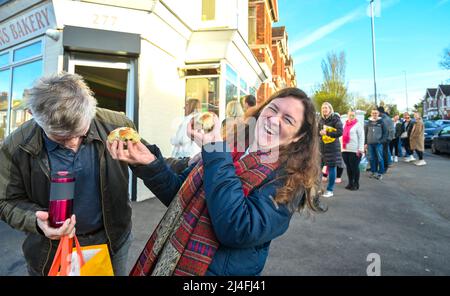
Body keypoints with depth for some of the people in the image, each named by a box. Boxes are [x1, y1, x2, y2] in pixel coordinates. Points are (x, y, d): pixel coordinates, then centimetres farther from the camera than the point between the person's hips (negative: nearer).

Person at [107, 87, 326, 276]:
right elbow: (179, 196, 2)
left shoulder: (288, 180, -16)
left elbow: (236, 232, -31)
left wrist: (216, 152, -29)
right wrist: (150, 163, -13)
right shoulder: (231, 148, -2)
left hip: (218, 270, -5)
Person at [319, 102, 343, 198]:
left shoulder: (336, 119, -6)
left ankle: (330, 190, 12)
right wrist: (319, 132, -8)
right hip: (322, 146, 5)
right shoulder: (321, 120, 10)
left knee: (331, 168, 1)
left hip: (332, 147, -5)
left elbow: (340, 132, -13)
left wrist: (326, 133, -17)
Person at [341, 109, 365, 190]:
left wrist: (360, 149, -14)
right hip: (345, 150, 6)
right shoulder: (345, 125, 17)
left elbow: (361, 137, -6)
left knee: (354, 167, -1)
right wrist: (342, 147, 12)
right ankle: (350, 183, 20)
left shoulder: (358, 125, -1)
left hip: (355, 150, -6)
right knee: (348, 167, 10)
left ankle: (356, 184, 10)